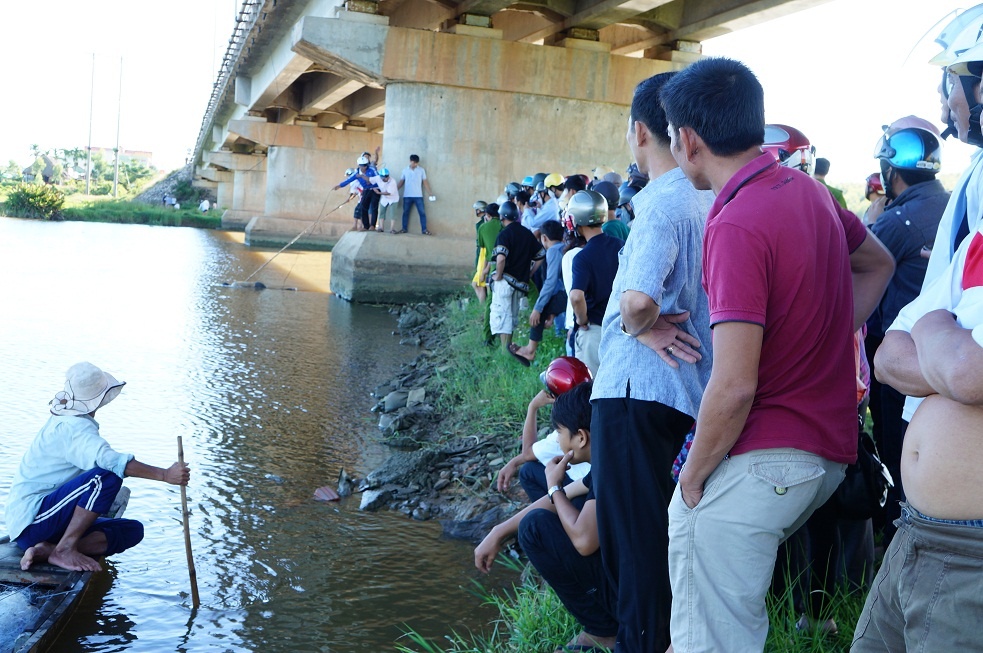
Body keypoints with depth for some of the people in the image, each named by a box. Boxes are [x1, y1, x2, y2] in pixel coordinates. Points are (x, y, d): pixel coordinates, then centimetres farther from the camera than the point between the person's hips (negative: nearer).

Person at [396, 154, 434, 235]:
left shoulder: (421, 170, 2)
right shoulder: (405, 170, 5)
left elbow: (425, 182, 3)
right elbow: (401, 182, 10)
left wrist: (430, 192, -5)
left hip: (418, 196, -1)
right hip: (407, 196, 1)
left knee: (422, 212, -6)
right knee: (405, 212, 5)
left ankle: (424, 230, -4)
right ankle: (404, 229, 13)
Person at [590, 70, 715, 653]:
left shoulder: (663, 203, -16)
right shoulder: (711, 200, 9)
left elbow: (639, 298, -34)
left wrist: (638, 325, -12)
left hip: (640, 391, -8)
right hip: (693, 392, 8)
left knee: (635, 542, 4)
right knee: (668, 536, 20)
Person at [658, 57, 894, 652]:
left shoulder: (736, 224, -21)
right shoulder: (810, 190, 7)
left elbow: (734, 386, -24)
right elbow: (877, 264, 27)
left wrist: (691, 478, -10)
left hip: (762, 461, -9)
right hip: (830, 445, 9)